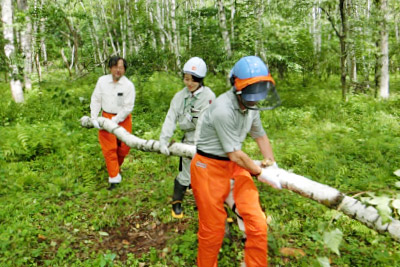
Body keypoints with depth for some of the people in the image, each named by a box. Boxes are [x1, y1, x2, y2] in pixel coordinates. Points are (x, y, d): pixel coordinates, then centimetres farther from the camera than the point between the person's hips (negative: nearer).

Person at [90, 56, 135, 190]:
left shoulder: (129, 85, -11)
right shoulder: (102, 80, -4)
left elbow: (128, 107, -13)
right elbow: (96, 100, 1)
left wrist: (115, 120, -20)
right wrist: (94, 118, -8)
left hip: (123, 119, -1)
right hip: (107, 117, 1)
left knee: (124, 147, 7)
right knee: (109, 148, -2)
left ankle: (116, 167, 37)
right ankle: (114, 178, 6)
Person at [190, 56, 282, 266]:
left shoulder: (251, 105, -1)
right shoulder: (223, 109, -27)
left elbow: (260, 134, 17)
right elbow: (235, 154, -21)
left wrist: (272, 163, 13)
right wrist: (261, 173, -9)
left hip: (235, 164, 7)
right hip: (210, 167, -7)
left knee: (258, 225, 0)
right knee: (213, 229, 9)